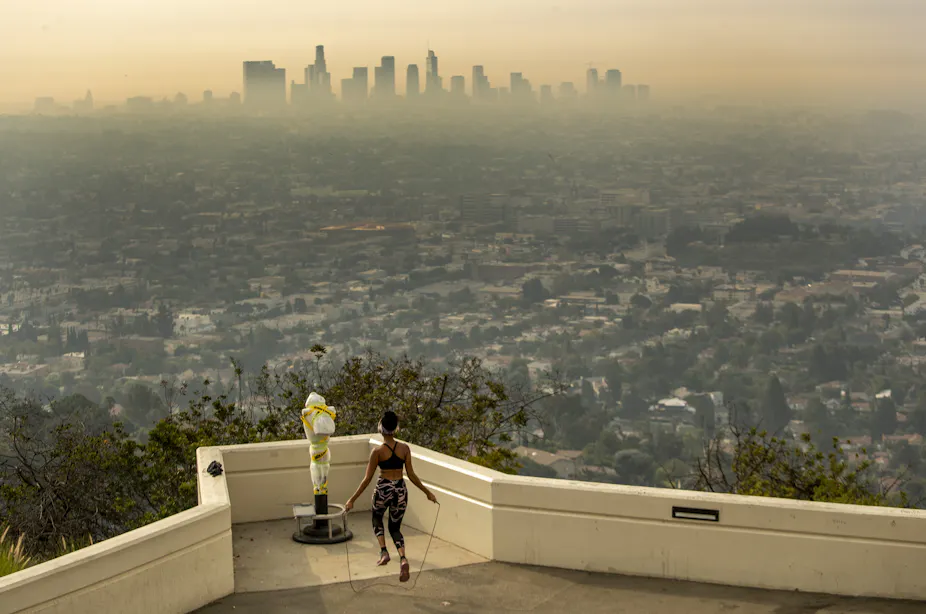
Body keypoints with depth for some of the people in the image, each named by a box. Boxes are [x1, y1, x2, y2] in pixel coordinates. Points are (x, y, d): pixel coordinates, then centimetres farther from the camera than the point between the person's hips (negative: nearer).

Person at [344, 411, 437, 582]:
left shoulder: (378, 451, -11)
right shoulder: (405, 449, -3)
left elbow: (367, 479, -10)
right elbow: (411, 475, 0)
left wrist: (352, 499, -4)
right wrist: (427, 492, 12)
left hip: (383, 489, -2)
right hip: (401, 490, 3)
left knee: (377, 519, 28)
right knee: (395, 528, 17)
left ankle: (384, 552, 9)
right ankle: (403, 558, -10)